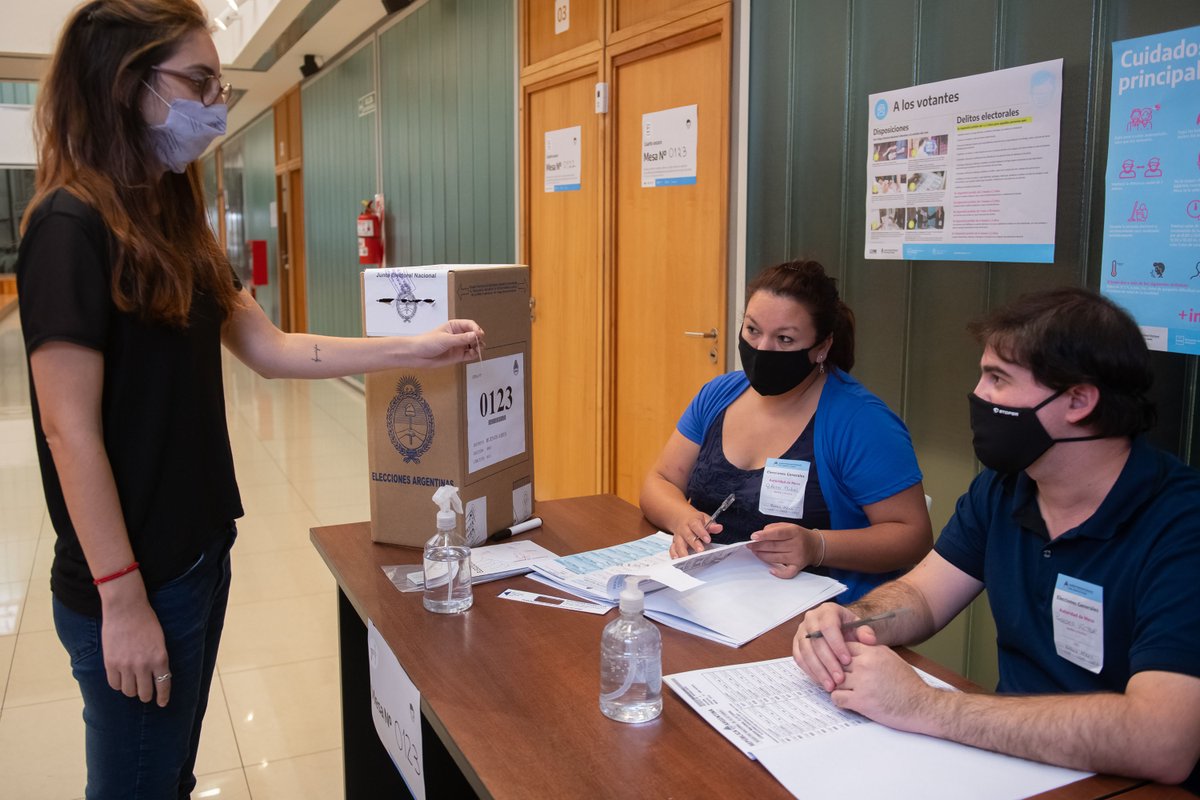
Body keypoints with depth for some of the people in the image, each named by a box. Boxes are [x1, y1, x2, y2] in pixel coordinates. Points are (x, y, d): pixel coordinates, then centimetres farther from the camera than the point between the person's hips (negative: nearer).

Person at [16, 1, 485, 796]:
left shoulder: (174, 222, 9)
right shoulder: (71, 226, -17)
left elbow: (270, 348, 8)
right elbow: (70, 430, -20)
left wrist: (413, 349, 3)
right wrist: (122, 599, -18)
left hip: (199, 553, 8)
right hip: (131, 582, -8)